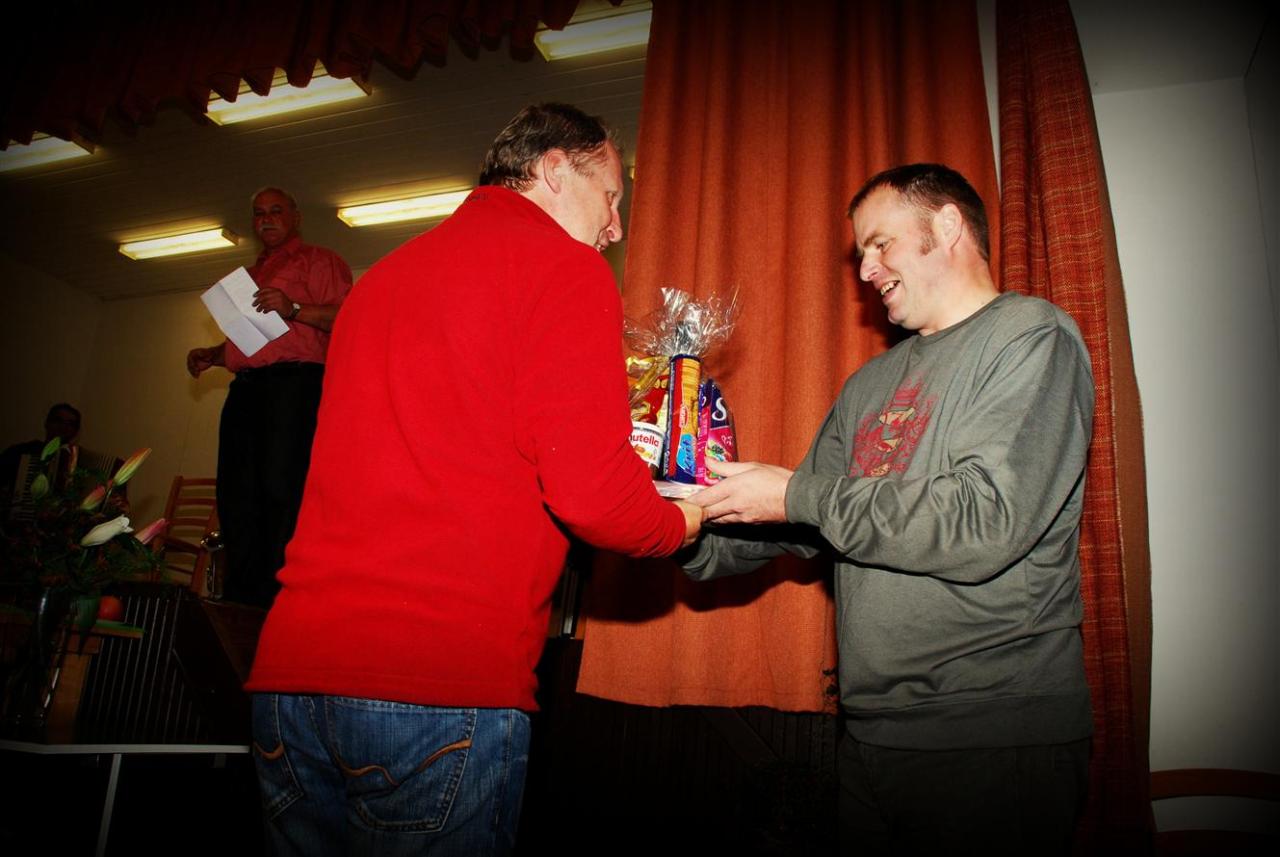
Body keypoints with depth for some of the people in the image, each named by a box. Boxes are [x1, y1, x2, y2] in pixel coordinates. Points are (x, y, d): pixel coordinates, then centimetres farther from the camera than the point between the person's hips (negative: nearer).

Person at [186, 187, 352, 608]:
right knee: (237, 495, 2)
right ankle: (240, 602, 6)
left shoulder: (317, 259, 8)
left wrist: (295, 310, -20)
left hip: (294, 381, -8)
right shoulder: (250, 274, 33)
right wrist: (212, 354, 19)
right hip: (245, 387, 8)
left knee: (282, 490, -15)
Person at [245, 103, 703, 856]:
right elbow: (588, 491, -14)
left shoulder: (387, 272, 21)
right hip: (441, 686, -7)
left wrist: (614, 453, 28)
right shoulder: (564, 267, -4)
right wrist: (683, 520, 8)